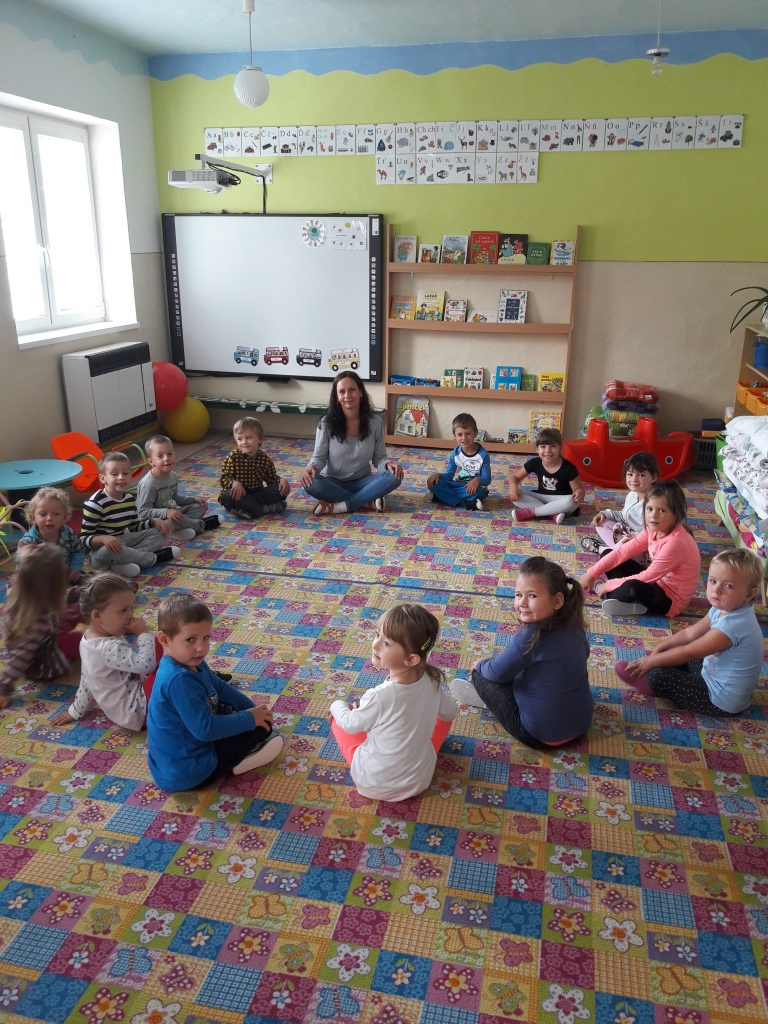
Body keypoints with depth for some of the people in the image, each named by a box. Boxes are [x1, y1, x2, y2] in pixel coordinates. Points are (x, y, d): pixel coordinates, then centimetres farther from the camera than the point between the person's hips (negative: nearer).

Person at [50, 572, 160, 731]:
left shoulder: (90, 638, 4)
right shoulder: (110, 648, -26)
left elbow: (86, 681, 16)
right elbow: (146, 664, -33)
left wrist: (76, 711, 26)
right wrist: (144, 633, -20)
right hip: (136, 712, -10)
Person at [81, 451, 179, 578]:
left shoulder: (130, 499, 5)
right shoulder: (95, 503, -20)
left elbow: (135, 527, 15)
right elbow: (84, 539, -20)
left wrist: (154, 521, -4)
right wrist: (103, 539, -41)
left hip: (123, 541, 8)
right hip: (100, 549, -7)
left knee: (158, 533, -2)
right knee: (108, 550, -41)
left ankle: (124, 562, -25)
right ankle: (154, 558, -20)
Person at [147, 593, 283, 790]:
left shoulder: (192, 663, -1)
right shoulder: (179, 680, -31)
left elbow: (220, 687, 16)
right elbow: (205, 729, -31)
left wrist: (252, 708, 9)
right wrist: (249, 719, -20)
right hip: (187, 772, -10)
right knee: (260, 726, -9)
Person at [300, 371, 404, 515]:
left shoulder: (375, 422, -6)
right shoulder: (326, 423, -9)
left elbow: (379, 457, 0)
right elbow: (319, 456, -6)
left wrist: (388, 465, -24)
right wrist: (312, 467, -30)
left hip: (362, 482, 1)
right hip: (333, 482, -1)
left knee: (394, 477, -27)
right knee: (310, 483, -34)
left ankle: (340, 506, -28)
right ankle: (368, 502, -25)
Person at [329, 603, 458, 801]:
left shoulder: (379, 696, -33)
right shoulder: (431, 681, -19)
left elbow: (352, 725, -12)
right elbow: (450, 713, 4)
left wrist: (337, 705, 10)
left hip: (376, 784, -3)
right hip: (420, 780, 3)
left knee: (339, 718, 13)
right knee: (442, 716, 21)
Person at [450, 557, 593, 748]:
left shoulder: (531, 638, -28)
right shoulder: (574, 625, -9)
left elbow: (496, 672, -15)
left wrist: (480, 665, 7)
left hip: (543, 736, -7)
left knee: (481, 675, 6)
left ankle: (485, 696, 33)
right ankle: (489, 696, 32)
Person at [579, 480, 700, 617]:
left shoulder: (676, 542, -30)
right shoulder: (654, 529, -4)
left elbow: (647, 577, -26)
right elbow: (623, 551, -2)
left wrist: (609, 585, -18)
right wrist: (592, 574, -8)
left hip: (671, 599, -9)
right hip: (657, 582, 9)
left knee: (633, 587, -40)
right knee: (611, 557, 5)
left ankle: (611, 596, -9)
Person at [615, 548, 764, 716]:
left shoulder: (734, 625, -33)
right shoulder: (724, 608, -5)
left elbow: (689, 652, -25)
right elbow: (690, 633, 6)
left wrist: (651, 661, -15)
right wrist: (658, 649, 1)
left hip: (722, 701, -9)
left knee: (659, 676, -12)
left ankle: (648, 683, 13)